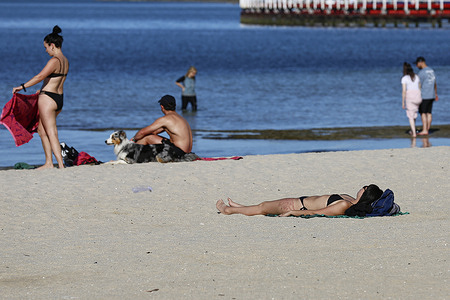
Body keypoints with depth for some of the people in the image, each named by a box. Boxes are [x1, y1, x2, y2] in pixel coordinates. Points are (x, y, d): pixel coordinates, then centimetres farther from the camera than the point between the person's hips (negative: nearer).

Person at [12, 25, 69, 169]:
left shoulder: (54, 61, -17)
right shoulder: (65, 61, 10)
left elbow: (40, 77, -24)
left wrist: (22, 86, -21)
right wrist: (43, 90, 32)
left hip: (48, 98, -9)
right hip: (60, 99, 9)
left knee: (51, 133, -4)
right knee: (41, 129, 19)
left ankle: (61, 164, -7)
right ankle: (48, 162, 18)